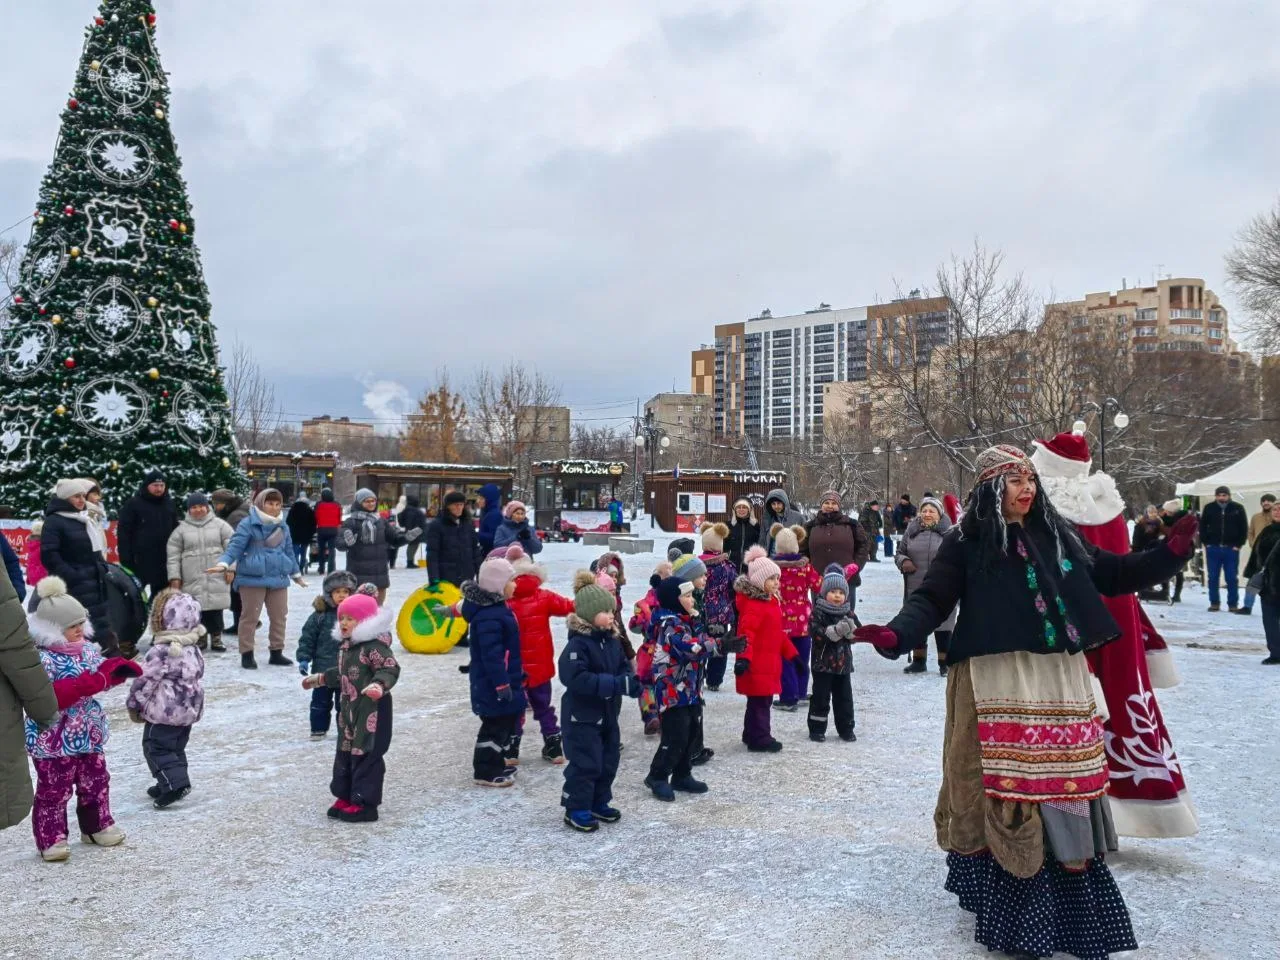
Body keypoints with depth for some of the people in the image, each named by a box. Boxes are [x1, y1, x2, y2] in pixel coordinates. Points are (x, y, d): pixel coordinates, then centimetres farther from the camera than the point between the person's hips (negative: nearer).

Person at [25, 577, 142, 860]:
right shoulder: (44, 659, -20)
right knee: (54, 790, 2)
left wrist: (117, 670, -4)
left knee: (96, 783, 17)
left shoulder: (88, 649, 5)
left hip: (90, 734, 8)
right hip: (55, 740, -8)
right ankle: (51, 838, 13)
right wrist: (83, 684, -35)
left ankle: (97, 826, 33)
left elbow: (102, 675, 18)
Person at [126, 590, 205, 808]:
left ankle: (175, 782, -12)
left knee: (156, 747, 1)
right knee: (175, 747, 19)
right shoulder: (193, 648, 5)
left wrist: (134, 705, -2)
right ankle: (171, 784, 24)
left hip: (165, 711, -8)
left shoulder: (161, 651, -20)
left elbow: (145, 680, -17)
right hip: (189, 710, 8)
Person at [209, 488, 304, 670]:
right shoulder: (248, 524, -7)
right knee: (250, 617, 1)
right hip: (253, 578, -6)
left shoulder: (283, 526, 13)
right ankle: (247, 654, 11)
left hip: (278, 578, 6)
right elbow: (235, 546, -14)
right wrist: (223, 563, -30)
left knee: (279, 617, 11)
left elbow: (289, 551, 23)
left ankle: (276, 653, 23)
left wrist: (296, 574, 29)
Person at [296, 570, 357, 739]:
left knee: (344, 702, 9)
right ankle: (319, 729, 24)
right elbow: (307, 638, -2)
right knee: (321, 701, 11)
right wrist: (303, 659, -8)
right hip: (323, 668, 0)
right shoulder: (320, 614, -6)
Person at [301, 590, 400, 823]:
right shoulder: (346, 645, 12)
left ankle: (365, 803, 5)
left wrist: (379, 685, -46)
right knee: (344, 753, 16)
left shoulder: (374, 645, -19)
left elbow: (390, 669, -28)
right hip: (349, 708, 10)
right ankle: (345, 797, 28)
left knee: (366, 755, -3)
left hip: (371, 710, -10)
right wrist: (319, 679, 34)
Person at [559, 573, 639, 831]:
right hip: (582, 715, -8)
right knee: (585, 764, -2)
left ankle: (599, 803, 31)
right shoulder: (577, 644, -22)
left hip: (608, 714, 8)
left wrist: (631, 682, -13)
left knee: (608, 761, 16)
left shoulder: (612, 640, 4)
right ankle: (576, 810, 12)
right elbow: (576, 678, -31)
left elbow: (623, 667, 11)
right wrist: (615, 684, -32)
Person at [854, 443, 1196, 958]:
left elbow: (1109, 573, 20)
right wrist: (896, 633, -28)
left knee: (1065, 775, 8)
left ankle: (1073, 895, 23)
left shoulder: (1057, 534, 11)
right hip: (999, 681, -5)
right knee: (1006, 778, -1)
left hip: (1060, 678, 5)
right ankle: (1010, 901, 15)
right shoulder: (967, 542, -4)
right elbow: (932, 597, -10)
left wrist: (1170, 554, 12)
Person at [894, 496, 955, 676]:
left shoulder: (949, 531, -3)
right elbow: (900, 552, 14)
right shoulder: (911, 530, 7)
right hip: (916, 588, 4)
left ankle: (945, 663, 15)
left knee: (942, 625, 2)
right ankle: (918, 661, 27)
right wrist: (903, 561, -6)